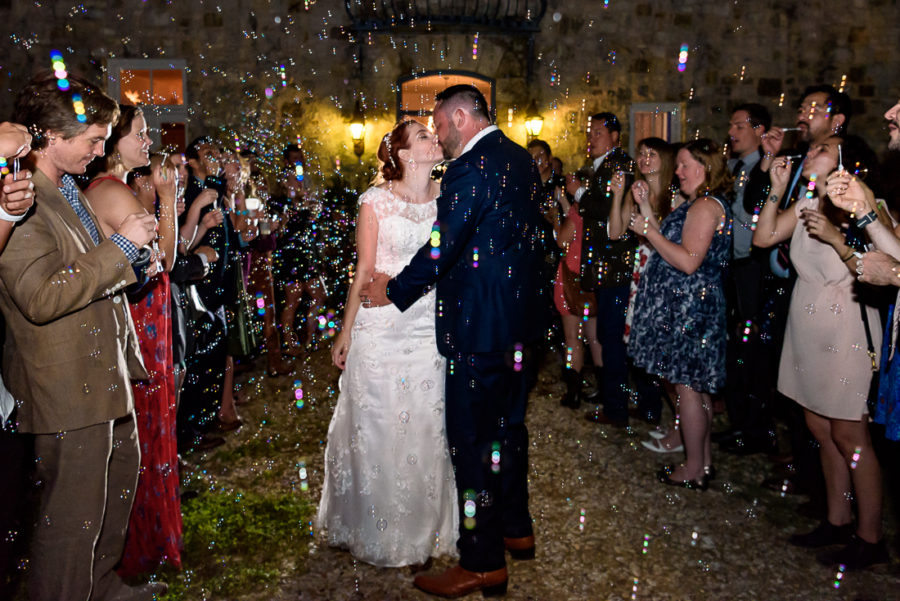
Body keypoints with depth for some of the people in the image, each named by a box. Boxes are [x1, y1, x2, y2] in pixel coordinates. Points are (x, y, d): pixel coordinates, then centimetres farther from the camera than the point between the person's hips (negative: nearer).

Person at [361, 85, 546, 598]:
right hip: (522, 317, 10)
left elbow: (441, 250, -18)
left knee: (472, 439, 0)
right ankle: (516, 528, 38)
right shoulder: (522, 159, 11)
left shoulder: (471, 168, -18)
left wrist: (393, 290, -3)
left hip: (479, 325, -10)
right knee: (509, 424, 21)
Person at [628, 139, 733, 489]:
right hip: (684, 306, 10)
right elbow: (669, 244, 13)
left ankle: (694, 469, 8)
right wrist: (647, 212, 10)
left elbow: (689, 261, -23)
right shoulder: (693, 203, 16)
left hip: (689, 308, -10)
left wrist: (648, 231, -18)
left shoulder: (706, 206, -16)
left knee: (686, 385, -2)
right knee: (695, 385, 15)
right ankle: (703, 458, 26)